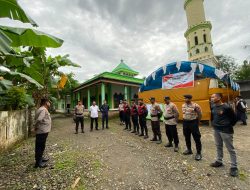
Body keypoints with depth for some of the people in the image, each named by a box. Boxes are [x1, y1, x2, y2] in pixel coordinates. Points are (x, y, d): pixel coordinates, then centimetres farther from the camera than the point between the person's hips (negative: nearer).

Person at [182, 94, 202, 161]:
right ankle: (189, 150, 34)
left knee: (196, 138, 2)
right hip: (185, 123, 6)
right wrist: (185, 120, 12)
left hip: (193, 122, -6)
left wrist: (197, 122, 1)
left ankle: (198, 153, 16)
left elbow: (199, 114, -6)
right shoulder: (183, 105, 4)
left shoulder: (195, 105, -14)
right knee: (187, 137, 16)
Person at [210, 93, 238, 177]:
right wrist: (214, 124, 11)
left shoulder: (226, 107, -17)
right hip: (216, 130, 7)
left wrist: (229, 126, -2)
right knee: (218, 146, 19)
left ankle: (234, 167, 21)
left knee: (230, 149, 6)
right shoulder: (213, 107, 2)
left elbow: (234, 118, -8)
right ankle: (219, 162, 35)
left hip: (226, 131, -7)